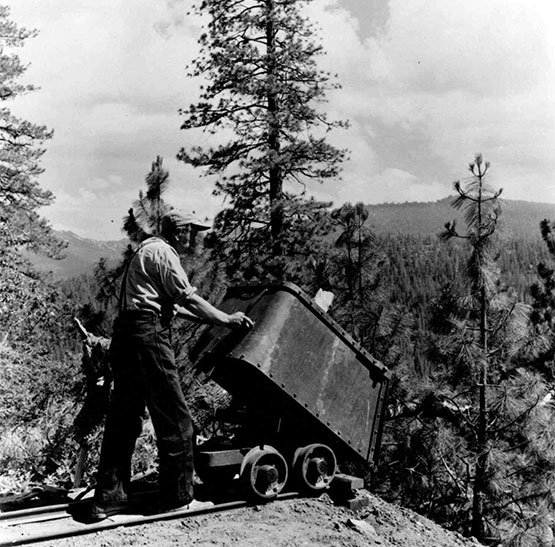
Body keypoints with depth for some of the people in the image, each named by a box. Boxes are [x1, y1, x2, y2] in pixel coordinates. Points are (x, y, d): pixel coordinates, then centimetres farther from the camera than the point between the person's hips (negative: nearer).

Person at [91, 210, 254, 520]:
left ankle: (108, 500, 14)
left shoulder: (148, 250, 25)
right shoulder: (163, 253, -6)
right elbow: (189, 299, -11)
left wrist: (212, 318, 28)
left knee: (124, 418, 10)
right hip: (149, 335, -10)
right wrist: (227, 320, -2)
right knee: (175, 418, -2)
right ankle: (178, 498, 5)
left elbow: (172, 305, 28)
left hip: (127, 335, 10)